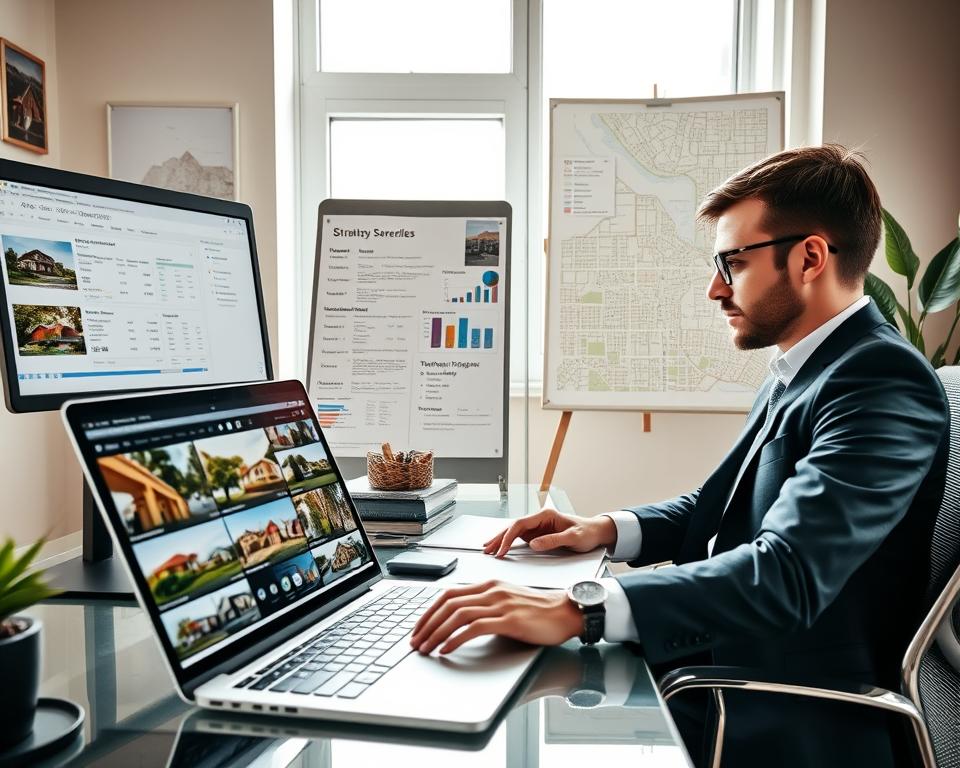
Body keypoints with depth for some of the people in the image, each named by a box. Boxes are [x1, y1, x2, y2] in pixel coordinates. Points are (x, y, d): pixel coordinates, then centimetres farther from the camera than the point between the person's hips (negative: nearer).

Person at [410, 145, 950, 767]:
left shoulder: (882, 384, -22)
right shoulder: (801, 370, 10)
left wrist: (574, 608, -41)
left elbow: (784, 574, -34)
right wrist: (608, 530, -1)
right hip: (719, 669, 8)